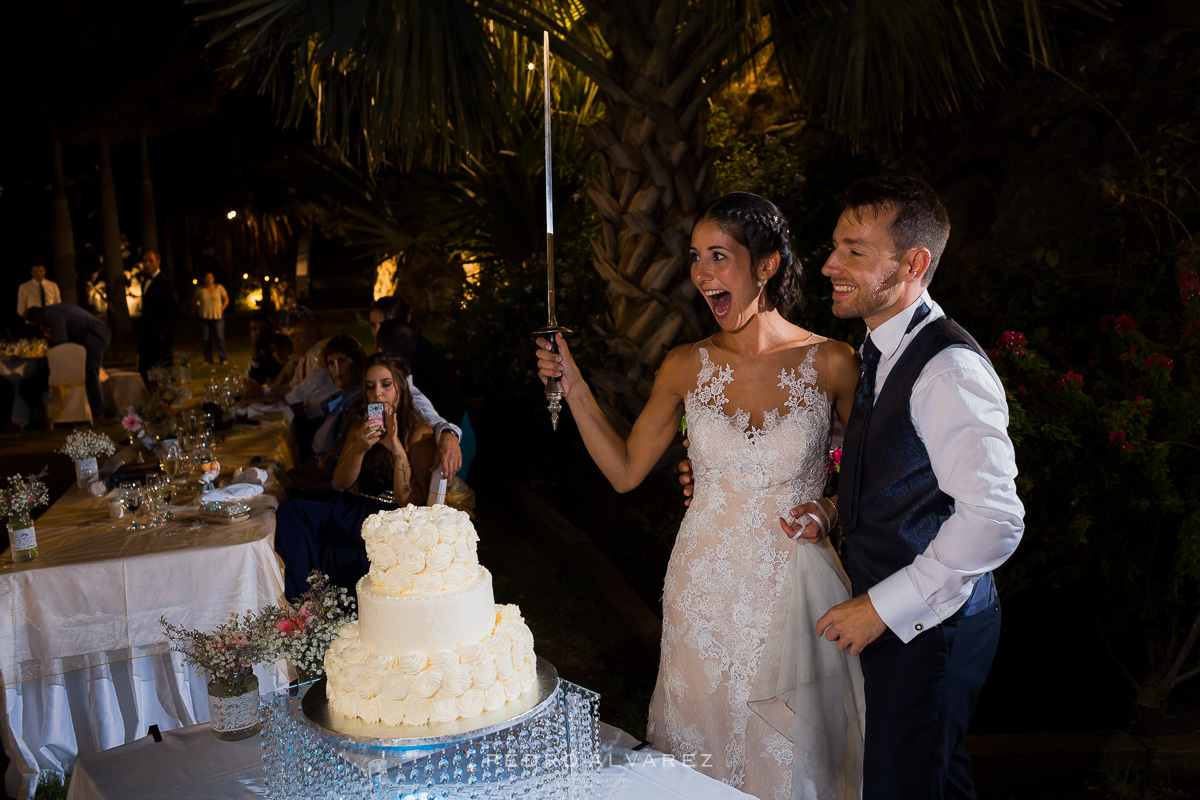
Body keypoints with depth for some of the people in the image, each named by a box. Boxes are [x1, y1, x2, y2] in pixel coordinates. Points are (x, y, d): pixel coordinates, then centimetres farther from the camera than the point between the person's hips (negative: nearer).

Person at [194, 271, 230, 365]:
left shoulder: (219, 287, 0)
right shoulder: (200, 289, 2)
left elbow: (226, 300, 8)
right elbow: (196, 301, 17)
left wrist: (221, 310, -2)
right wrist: (199, 310, 6)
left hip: (217, 316, -1)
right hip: (205, 317, 1)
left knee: (220, 337, -7)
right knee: (206, 338, 2)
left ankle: (223, 359, -2)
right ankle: (208, 359, 9)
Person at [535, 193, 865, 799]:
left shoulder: (830, 363, -7)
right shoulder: (686, 368, 0)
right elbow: (625, 470, 5)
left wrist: (834, 509, -11)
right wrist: (573, 387, -2)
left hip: (795, 588, -1)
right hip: (705, 587, 2)